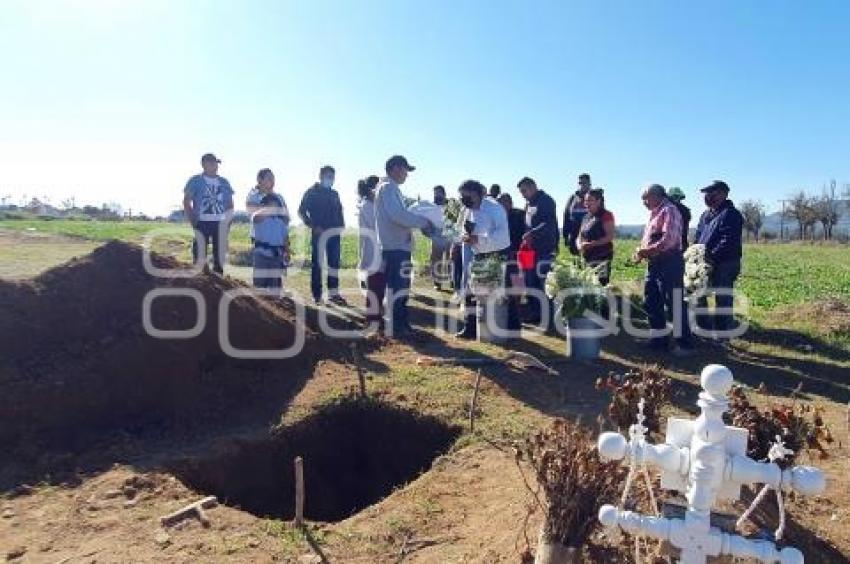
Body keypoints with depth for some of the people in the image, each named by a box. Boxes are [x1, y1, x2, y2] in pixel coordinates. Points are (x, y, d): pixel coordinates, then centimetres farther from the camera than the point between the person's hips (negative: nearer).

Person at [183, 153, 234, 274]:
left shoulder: (224, 182, 14)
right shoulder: (195, 181, 3)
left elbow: (230, 204, 17)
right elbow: (186, 202, 1)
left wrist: (228, 221, 5)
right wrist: (193, 221, -9)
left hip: (220, 224, 4)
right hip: (202, 223, -3)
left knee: (220, 253, 7)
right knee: (200, 253, -5)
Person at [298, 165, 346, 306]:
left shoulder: (334, 194, 15)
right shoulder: (312, 192, 1)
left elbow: (339, 211, 19)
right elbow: (301, 211, -3)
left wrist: (341, 224, 1)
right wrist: (313, 226, -11)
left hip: (334, 233, 5)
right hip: (319, 233, -5)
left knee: (334, 263, 5)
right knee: (317, 264, 0)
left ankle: (333, 293, 12)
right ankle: (317, 296, 5)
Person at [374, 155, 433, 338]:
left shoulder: (392, 188, 20)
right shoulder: (388, 187, -12)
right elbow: (397, 215, -25)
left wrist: (420, 223, 8)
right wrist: (423, 222, -16)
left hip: (399, 245, 10)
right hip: (395, 246, -10)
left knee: (401, 287, 16)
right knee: (397, 288, -4)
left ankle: (401, 323, 25)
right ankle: (396, 327, 3)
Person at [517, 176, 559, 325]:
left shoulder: (546, 200, -7)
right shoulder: (529, 204, 19)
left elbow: (550, 223, -19)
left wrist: (532, 233, -27)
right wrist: (526, 237, 10)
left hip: (545, 249, -9)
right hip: (532, 248, 9)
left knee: (543, 282, -8)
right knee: (530, 281, 9)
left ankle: (546, 315, -1)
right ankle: (534, 313, 19)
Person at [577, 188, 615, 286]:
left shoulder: (606, 215, -4)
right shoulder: (586, 218, 18)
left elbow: (610, 237, -13)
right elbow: (580, 237, 21)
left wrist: (591, 244, -20)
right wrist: (580, 245, -2)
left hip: (602, 257, -7)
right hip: (588, 258, 7)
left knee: (601, 284, -15)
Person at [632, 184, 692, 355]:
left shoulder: (669, 211, -10)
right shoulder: (654, 213, 19)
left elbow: (669, 239, -22)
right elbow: (647, 239, 22)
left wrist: (647, 251, -21)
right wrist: (640, 252, 4)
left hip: (669, 262, -10)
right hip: (654, 264, 10)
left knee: (674, 303, -4)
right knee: (651, 302, 13)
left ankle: (683, 343, 4)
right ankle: (658, 339, 24)